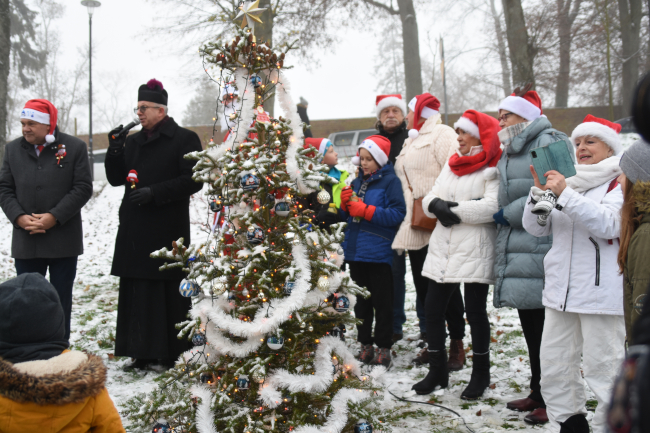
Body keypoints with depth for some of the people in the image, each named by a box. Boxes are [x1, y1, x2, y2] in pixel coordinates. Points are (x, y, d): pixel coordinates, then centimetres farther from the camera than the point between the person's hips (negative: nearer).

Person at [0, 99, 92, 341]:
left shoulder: (74, 148, -2)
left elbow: (83, 188, -7)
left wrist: (54, 217, -15)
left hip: (63, 241, -3)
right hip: (25, 242, 3)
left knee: (61, 300, 7)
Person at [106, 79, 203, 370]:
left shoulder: (184, 139, -2)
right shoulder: (132, 141, 18)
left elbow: (193, 180, -9)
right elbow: (116, 179, 18)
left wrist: (156, 192, -16)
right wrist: (115, 152, 1)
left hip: (168, 231, -6)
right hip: (134, 229, 6)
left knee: (169, 292, -2)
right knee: (137, 292, 5)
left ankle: (172, 352, 8)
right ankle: (142, 351, 14)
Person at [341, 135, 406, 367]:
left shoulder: (390, 181, -6)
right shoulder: (357, 182, 14)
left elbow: (397, 214, -17)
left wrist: (365, 210, -19)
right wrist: (346, 203, -2)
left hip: (379, 253, -7)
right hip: (356, 251, 7)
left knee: (382, 302, 1)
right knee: (361, 300, 12)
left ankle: (384, 347, 9)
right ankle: (365, 344, 22)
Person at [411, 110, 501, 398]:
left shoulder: (493, 169, -6)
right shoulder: (452, 165, 17)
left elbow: (492, 207, -22)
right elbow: (430, 199, 11)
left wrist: (453, 210, -14)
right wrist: (437, 205, -12)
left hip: (476, 250, -7)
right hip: (443, 248, 7)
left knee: (475, 311, 2)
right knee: (433, 309, 8)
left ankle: (480, 373, 20)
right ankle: (438, 371, 24)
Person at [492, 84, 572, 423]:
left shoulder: (549, 142, -8)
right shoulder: (510, 153, 21)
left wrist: (509, 214, -13)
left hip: (541, 250, -9)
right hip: (518, 252, 9)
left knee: (546, 327, -4)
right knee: (530, 325, 15)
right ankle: (538, 392, 26)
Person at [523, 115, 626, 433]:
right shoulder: (568, 182, 17)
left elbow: (608, 224, -21)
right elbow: (536, 228, 10)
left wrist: (565, 194, -25)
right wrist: (539, 192, -7)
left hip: (601, 292, -7)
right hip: (561, 290, 7)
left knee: (603, 366, -4)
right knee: (553, 364, 12)